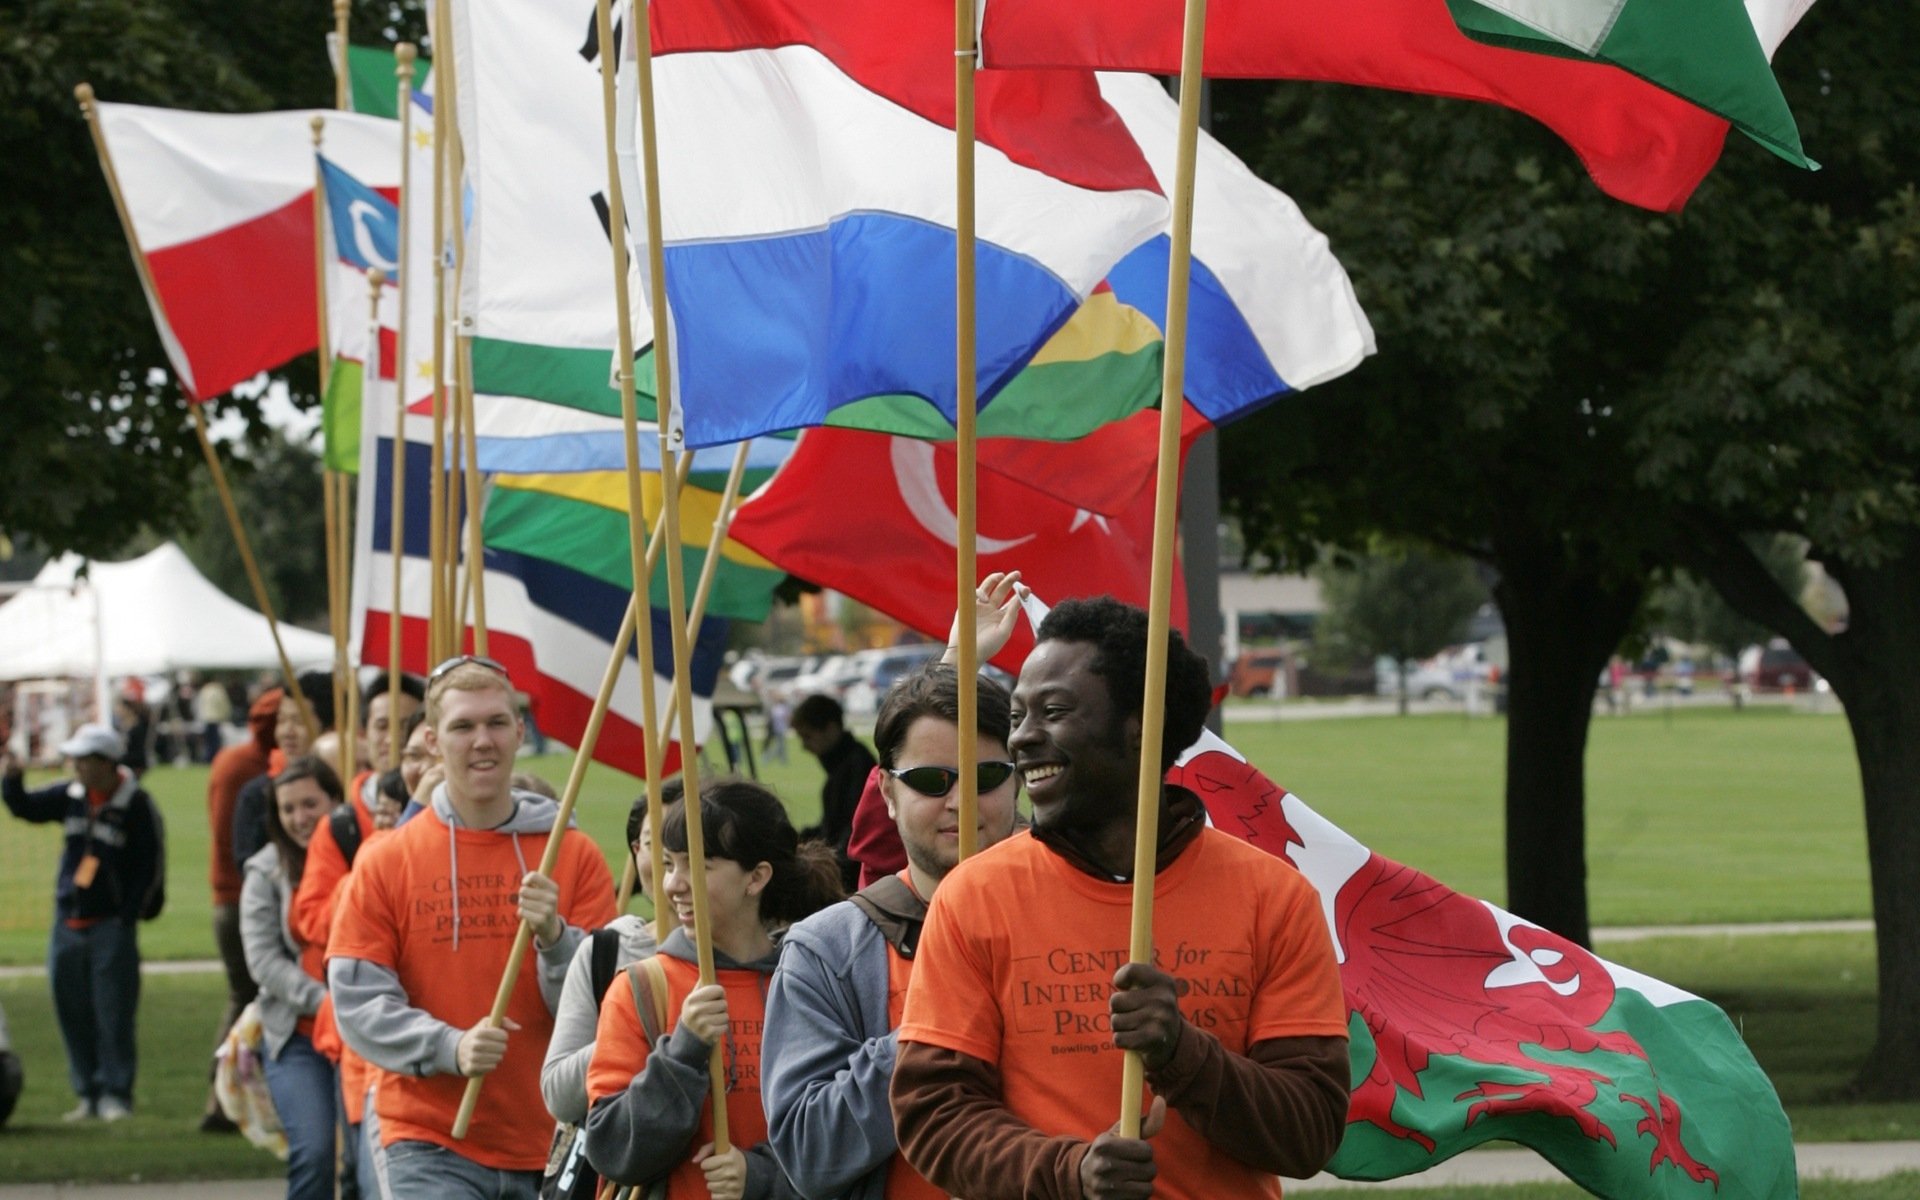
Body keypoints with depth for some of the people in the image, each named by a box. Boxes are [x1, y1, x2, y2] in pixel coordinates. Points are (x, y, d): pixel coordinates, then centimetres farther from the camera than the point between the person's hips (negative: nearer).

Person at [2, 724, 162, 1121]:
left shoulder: (136, 805, -8)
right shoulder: (69, 797, 7)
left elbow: (148, 866, -6)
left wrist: (127, 916, -11)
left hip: (112, 924, -6)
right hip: (69, 920, 6)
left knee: (113, 1012, -6)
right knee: (73, 1011, 7)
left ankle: (115, 1093, -1)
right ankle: (88, 1093, 14)